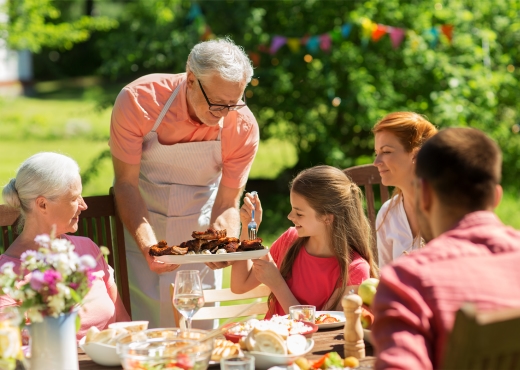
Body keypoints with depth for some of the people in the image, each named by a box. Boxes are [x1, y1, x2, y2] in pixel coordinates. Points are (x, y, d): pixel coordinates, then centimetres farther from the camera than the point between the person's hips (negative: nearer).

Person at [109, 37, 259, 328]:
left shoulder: (243, 128, -20)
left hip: (199, 226, 2)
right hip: (139, 222, -1)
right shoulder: (139, 101, -25)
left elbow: (227, 204, -11)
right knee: (141, 322, -3)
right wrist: (148, 247, -33)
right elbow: (126, 183, -20)